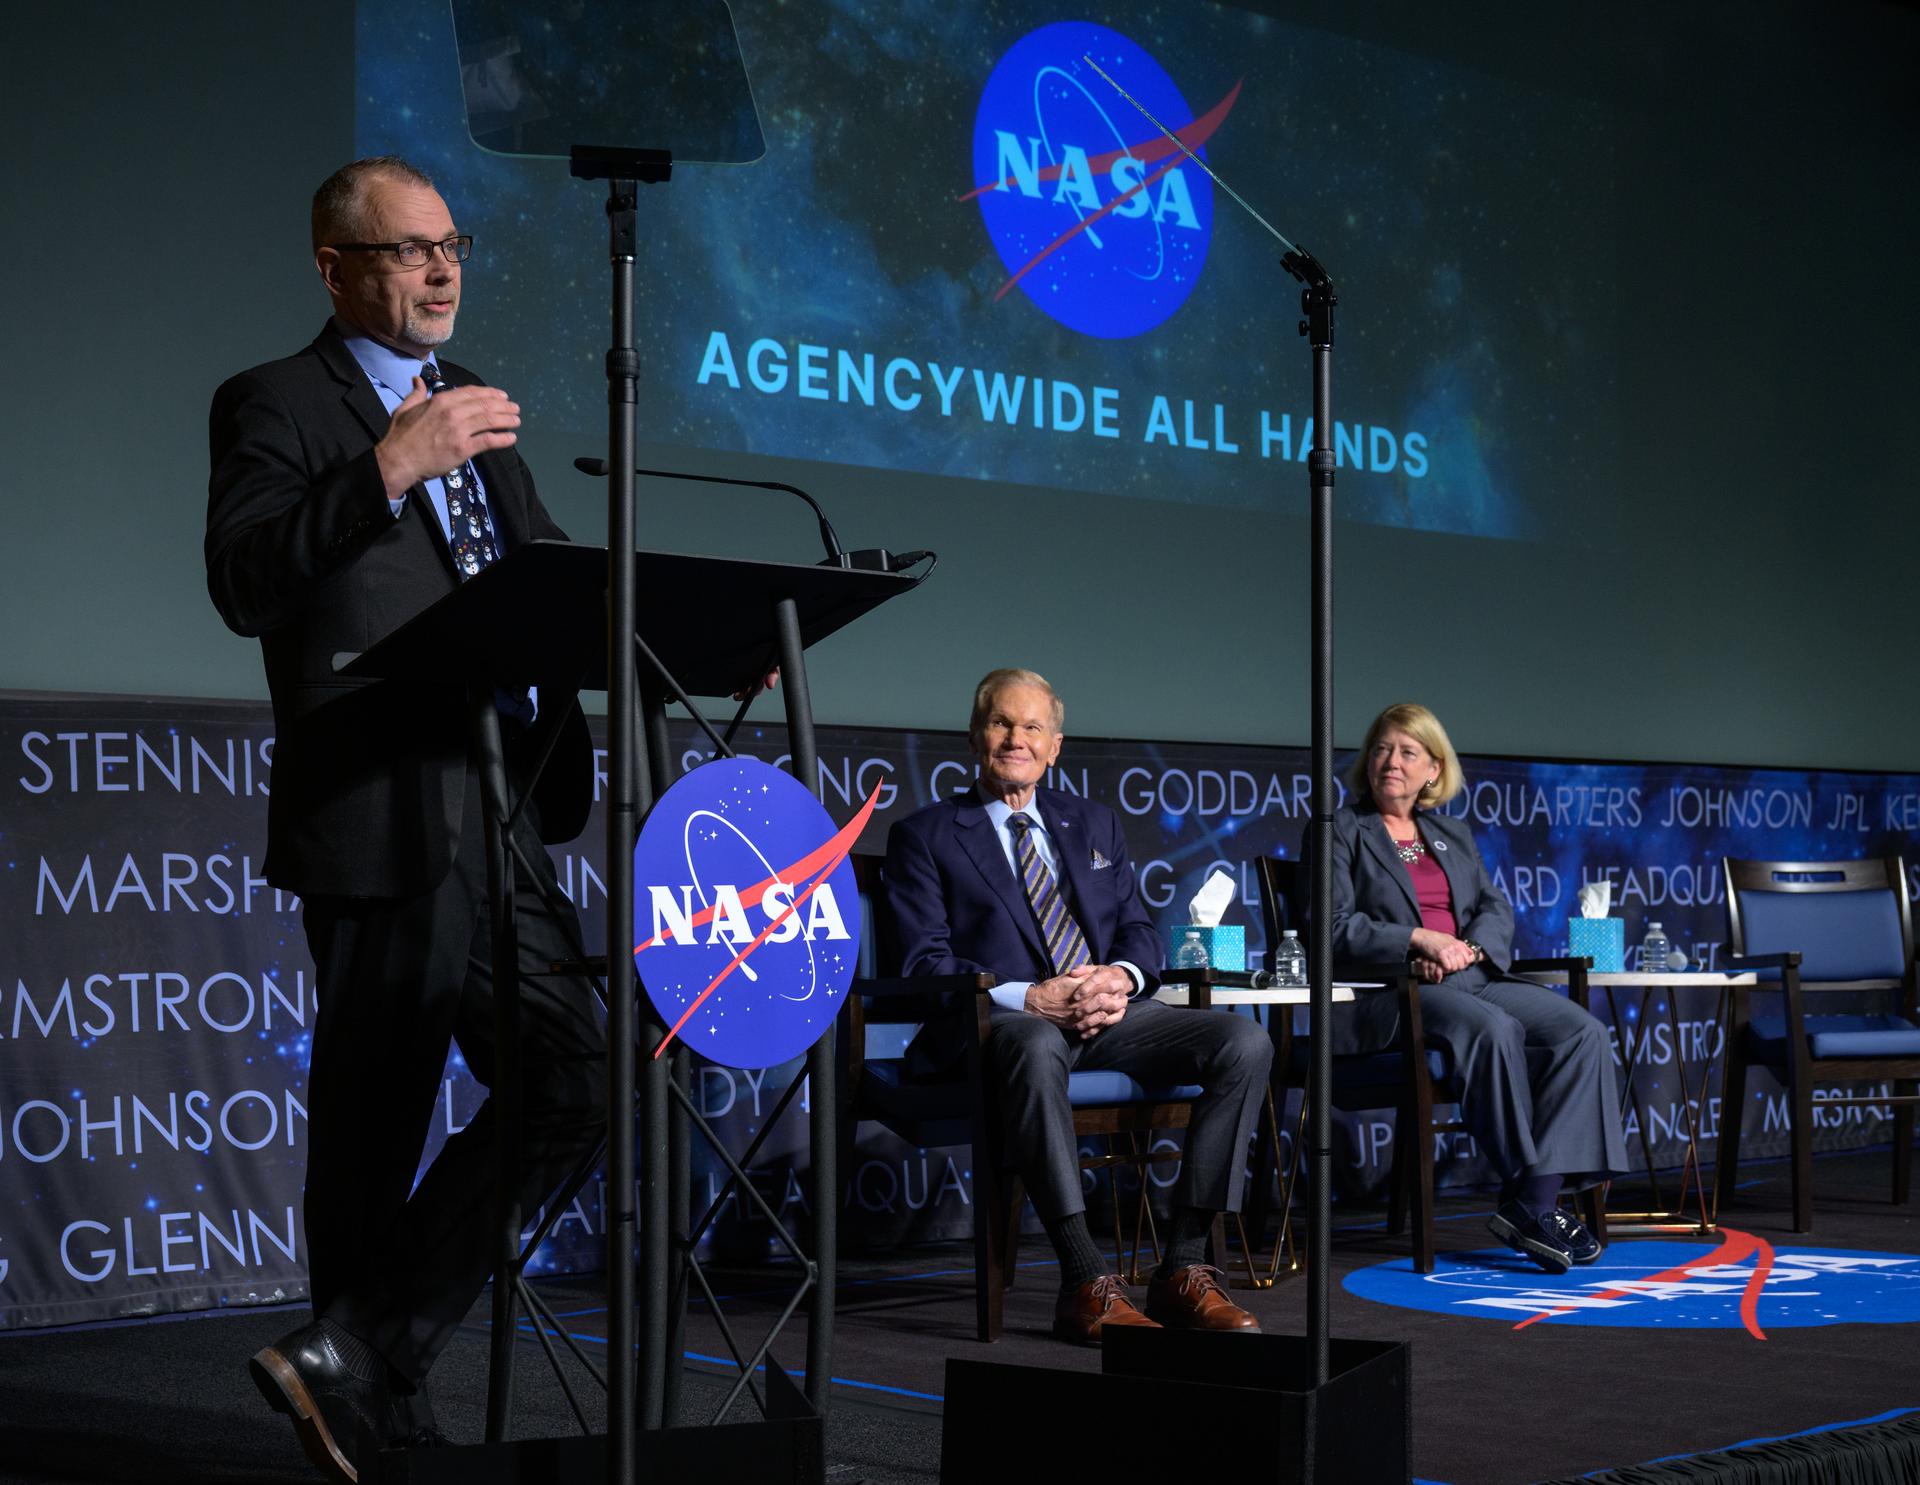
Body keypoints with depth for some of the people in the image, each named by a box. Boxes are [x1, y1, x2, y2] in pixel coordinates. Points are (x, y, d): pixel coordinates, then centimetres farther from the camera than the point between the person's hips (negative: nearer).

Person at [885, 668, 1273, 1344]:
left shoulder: (1093, 823, 24)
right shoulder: (925, 835, 9)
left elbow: (1138, 929, 18)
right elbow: (924, 961, -2)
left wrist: (1122, 976, -8)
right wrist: (1030, 998, -18)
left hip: (1107, 1012, 5)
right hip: (1000, 1021, -5)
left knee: (1244, 1040, -21)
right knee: (1037, 1047, -42)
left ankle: (1184, 1269, -20)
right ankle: (1086, 1285, -41)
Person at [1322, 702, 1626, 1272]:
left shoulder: (1452, 834, 25)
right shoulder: (1340, 831, 7)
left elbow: (1497, 910, 14)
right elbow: (1338, 926, -5)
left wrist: (1467, 948, -9)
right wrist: (1421, 940, -17)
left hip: (1472, 976, 6)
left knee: (1584, 1032, -18)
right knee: (1494, 1029, -35)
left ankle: (1534, 1201, -27)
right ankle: (1525, 1191, -27)